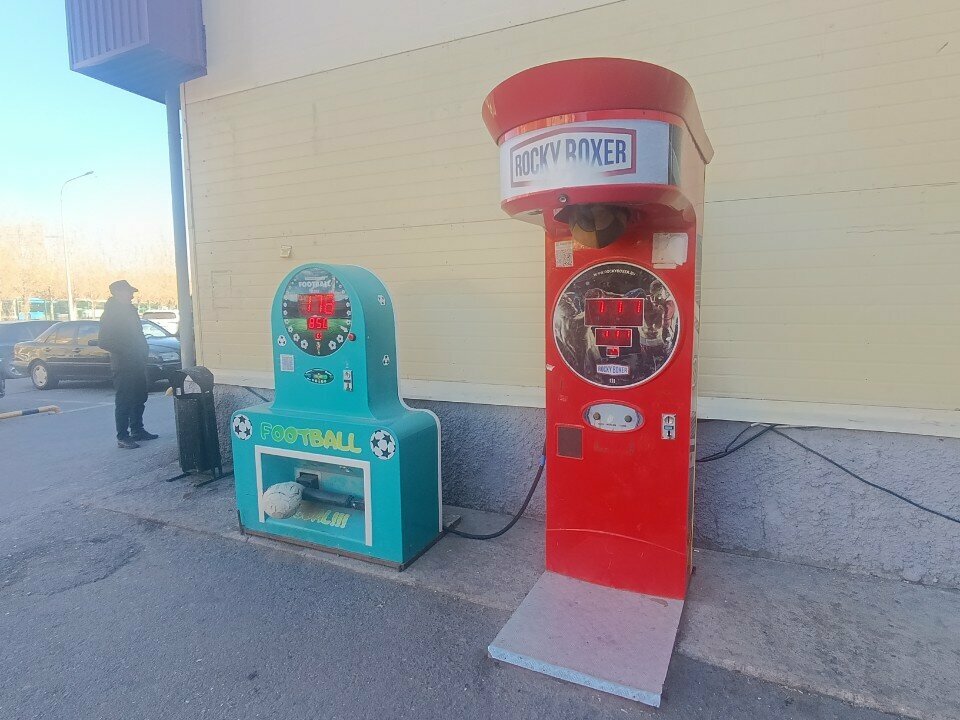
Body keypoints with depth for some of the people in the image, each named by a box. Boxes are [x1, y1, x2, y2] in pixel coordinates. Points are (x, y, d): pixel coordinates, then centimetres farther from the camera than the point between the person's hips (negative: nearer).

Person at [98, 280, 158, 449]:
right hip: (123, 365, -8)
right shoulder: (110, 315, -12)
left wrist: (144, 351, 8)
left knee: (139, 398, 15)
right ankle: (122, 437, 3)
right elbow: (103, 342, -16)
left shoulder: (130, 310, 13)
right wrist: (124, 352, -17)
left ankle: (137, 430, 27)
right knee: (124, 401, -3)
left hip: (137, 363, 8)